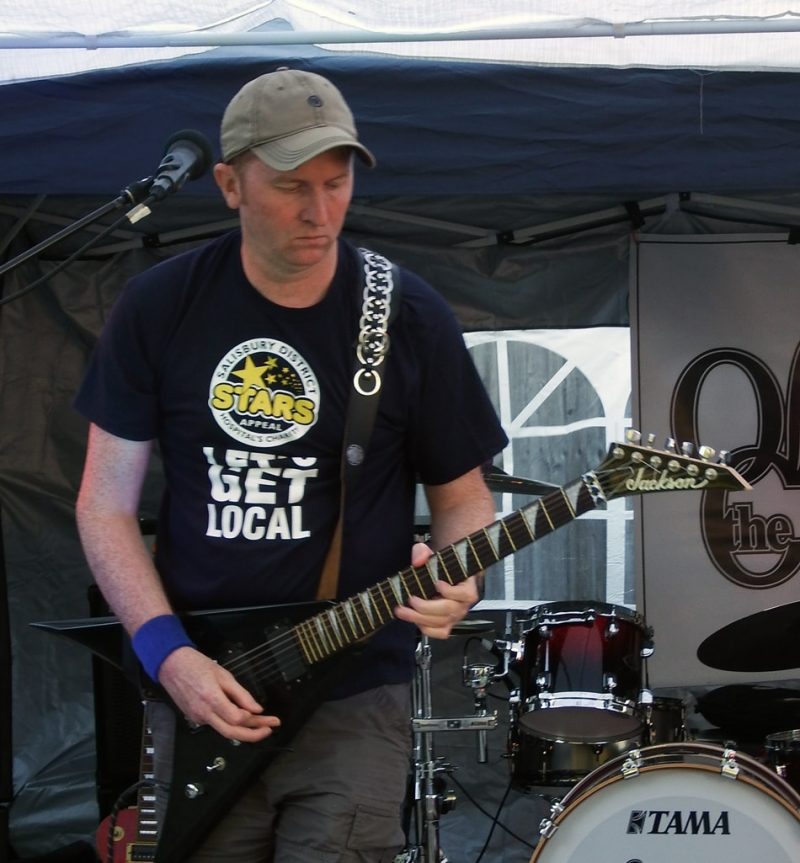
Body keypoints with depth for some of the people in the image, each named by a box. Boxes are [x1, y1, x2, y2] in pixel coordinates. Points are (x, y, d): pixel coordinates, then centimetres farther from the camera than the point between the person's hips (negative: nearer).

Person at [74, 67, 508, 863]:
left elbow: (461, 496, 5)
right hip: (195, 687, 2)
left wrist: (460, 579, -18)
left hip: (353, 700, -1)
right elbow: (106, 503, 2)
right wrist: (167, 652, -11)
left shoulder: (409, 319, -4)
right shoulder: (160, 308, -2)